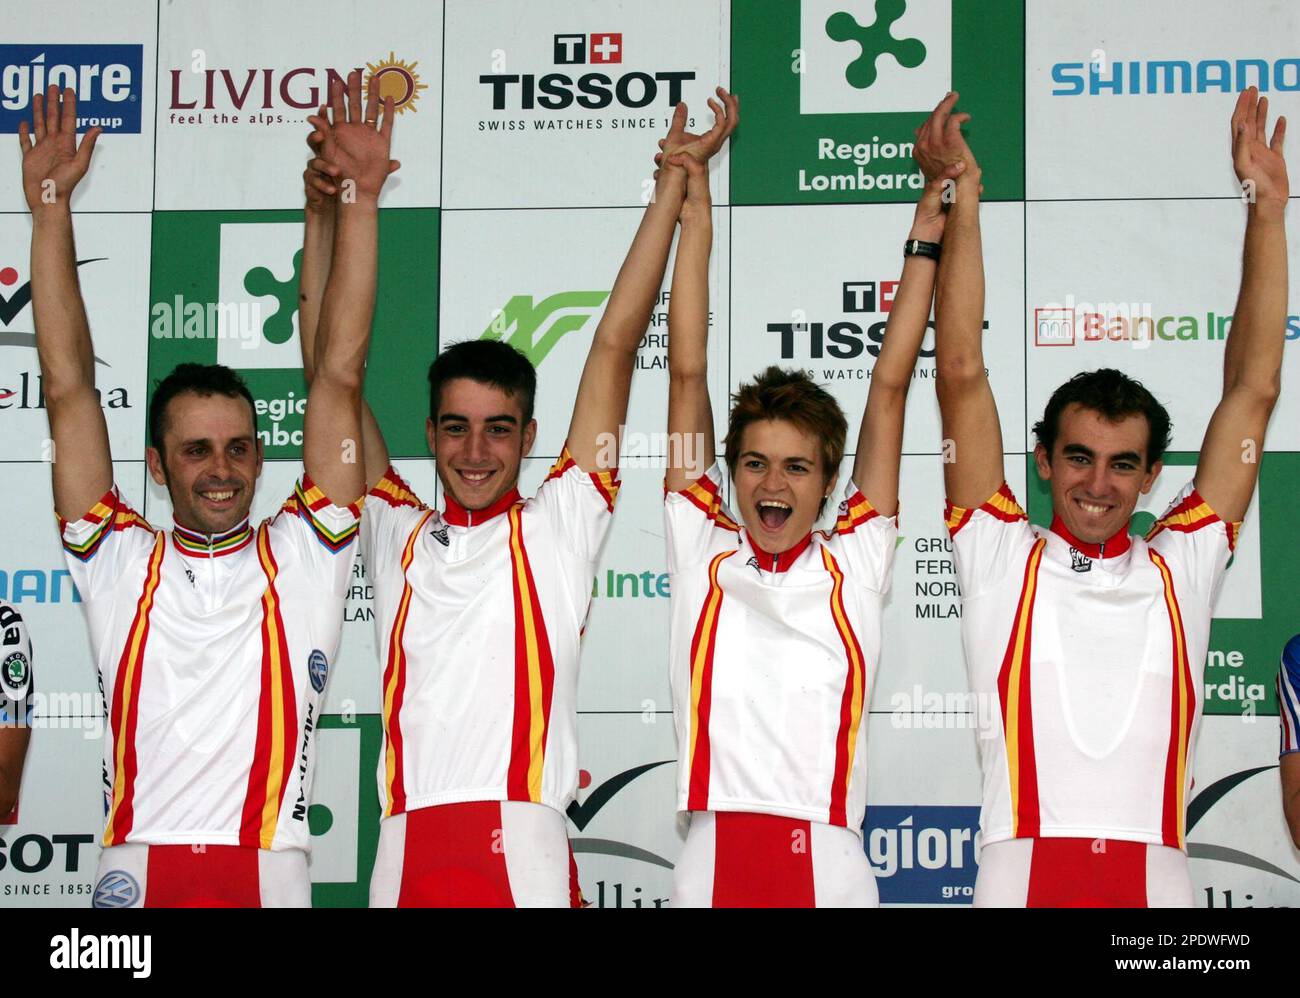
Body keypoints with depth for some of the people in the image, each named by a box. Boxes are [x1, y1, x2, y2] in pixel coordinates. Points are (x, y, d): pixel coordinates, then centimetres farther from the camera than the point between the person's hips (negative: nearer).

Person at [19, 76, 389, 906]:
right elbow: (68, 385, 8)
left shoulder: (304, 557, 9)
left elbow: (339, 376, 5)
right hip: (137, 873, 0)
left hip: (271, 875, 0)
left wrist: (360, 199, 2)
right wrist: (49, 206, 6)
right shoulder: (119, 562, 11)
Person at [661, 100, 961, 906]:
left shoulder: (854, 562, 12)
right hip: (715, 861, 0)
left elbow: (890, 387, 11)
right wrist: (695, 218, 12)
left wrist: (926, 241, 13)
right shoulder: (703, 553, 11)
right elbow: (688, 374, 11)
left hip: (831, 865, 0)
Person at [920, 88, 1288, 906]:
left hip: (1158, 880, 2)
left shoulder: (1179, 569, 17)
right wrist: (961, 203, 6)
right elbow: (962, 375, 8)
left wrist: (1267, 210, 15)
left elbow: (1253, 390, 16)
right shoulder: (1001, 556, 13)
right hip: (1023, 875, -1)